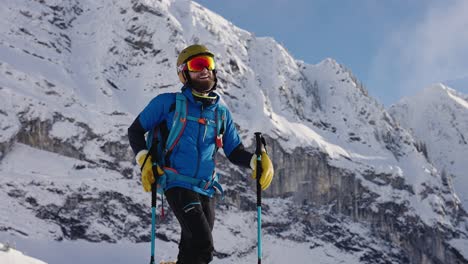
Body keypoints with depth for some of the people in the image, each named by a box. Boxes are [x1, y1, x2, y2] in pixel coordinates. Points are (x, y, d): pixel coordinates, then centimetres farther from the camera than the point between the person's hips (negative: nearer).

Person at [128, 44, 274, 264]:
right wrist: (145, 161, -6)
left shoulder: (221, 113, 14)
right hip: (178, 186, -5)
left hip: (207, 190, 5)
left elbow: (235, 152, 18)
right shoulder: (169, 103, 2)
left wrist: (257, 161, -3)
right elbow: (135, 131, 10)